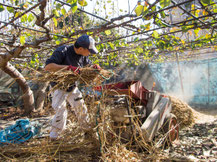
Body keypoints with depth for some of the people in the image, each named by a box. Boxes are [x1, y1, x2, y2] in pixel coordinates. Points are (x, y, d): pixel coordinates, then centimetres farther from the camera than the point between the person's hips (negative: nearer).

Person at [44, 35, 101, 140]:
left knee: (80, 106, 10)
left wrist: (95, 66, -10)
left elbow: (88, 64, 15)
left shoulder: (83, 56, -7)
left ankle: (87, 126, 33)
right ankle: (54, 136, 9)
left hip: (72, 87, 6)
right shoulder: (62, 51, -28)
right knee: (61, 111, -10)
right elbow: (47, 67, -38)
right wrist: (68, 67, -46)